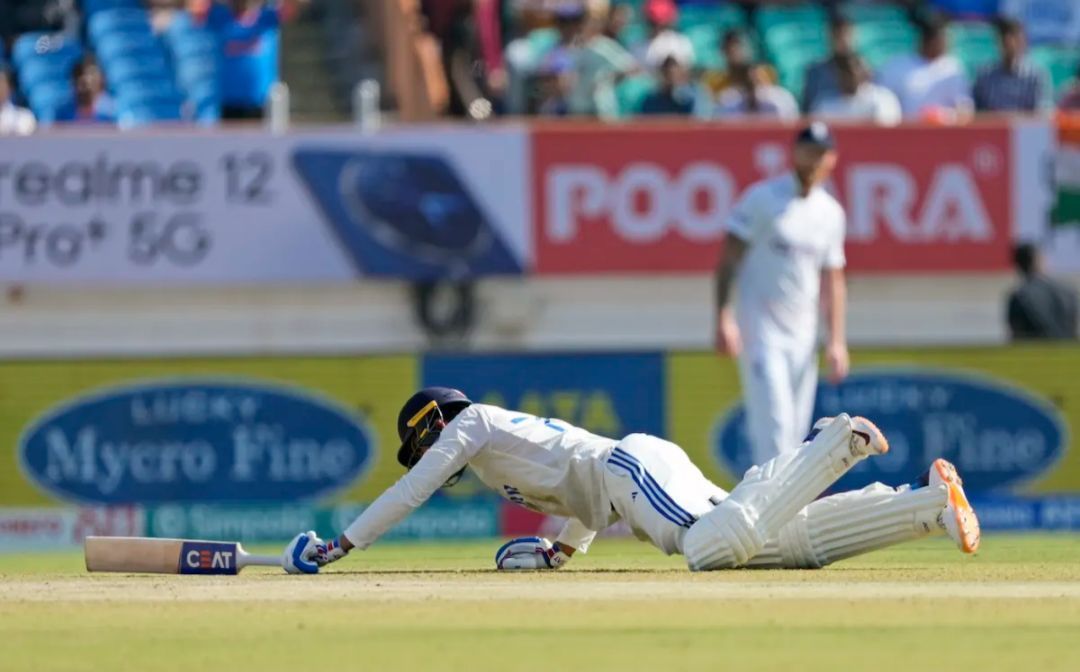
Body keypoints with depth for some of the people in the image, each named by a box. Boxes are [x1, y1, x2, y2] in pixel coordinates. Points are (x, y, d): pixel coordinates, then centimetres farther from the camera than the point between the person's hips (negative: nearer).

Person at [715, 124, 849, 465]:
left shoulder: (831, 213, 11)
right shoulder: (762, 198, -5)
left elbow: (833, 280, 15)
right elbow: (728, 257, -7)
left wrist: (836, 340, 7)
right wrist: (724, 318, -17)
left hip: (803, 334, 6)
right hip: (761, 330, -6)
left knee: (795, 431, 5)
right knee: (774, 423, -16)